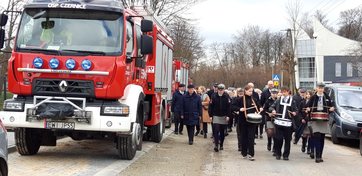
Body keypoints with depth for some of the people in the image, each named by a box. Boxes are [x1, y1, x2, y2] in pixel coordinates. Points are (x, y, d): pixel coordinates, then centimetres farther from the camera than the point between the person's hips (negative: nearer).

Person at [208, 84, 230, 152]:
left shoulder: (226, 96, -5)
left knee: (222, 131, 11)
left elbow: (229, 106, -6)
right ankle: (216, 145, -14)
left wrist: (228, 115, -11)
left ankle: (221, 144, 23)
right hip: (216, 116, -1)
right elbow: (211, 106, -2)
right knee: (216, 130, -11)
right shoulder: (214, 96, -5)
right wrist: (210, 115, -5)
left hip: (224, 116, 1)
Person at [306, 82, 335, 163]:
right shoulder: (313, 97, 4)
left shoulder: (327, 97, 9)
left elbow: (332, 105, 13)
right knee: (317, 137, -13)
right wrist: (308, 109, -15)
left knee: (322, 138, 7)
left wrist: (332, 108, -9)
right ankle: (318, 156, -15)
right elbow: (307, 106, 6)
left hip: (324, 119, 3)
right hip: (315, 119, -3)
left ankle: (319, 155, 17)